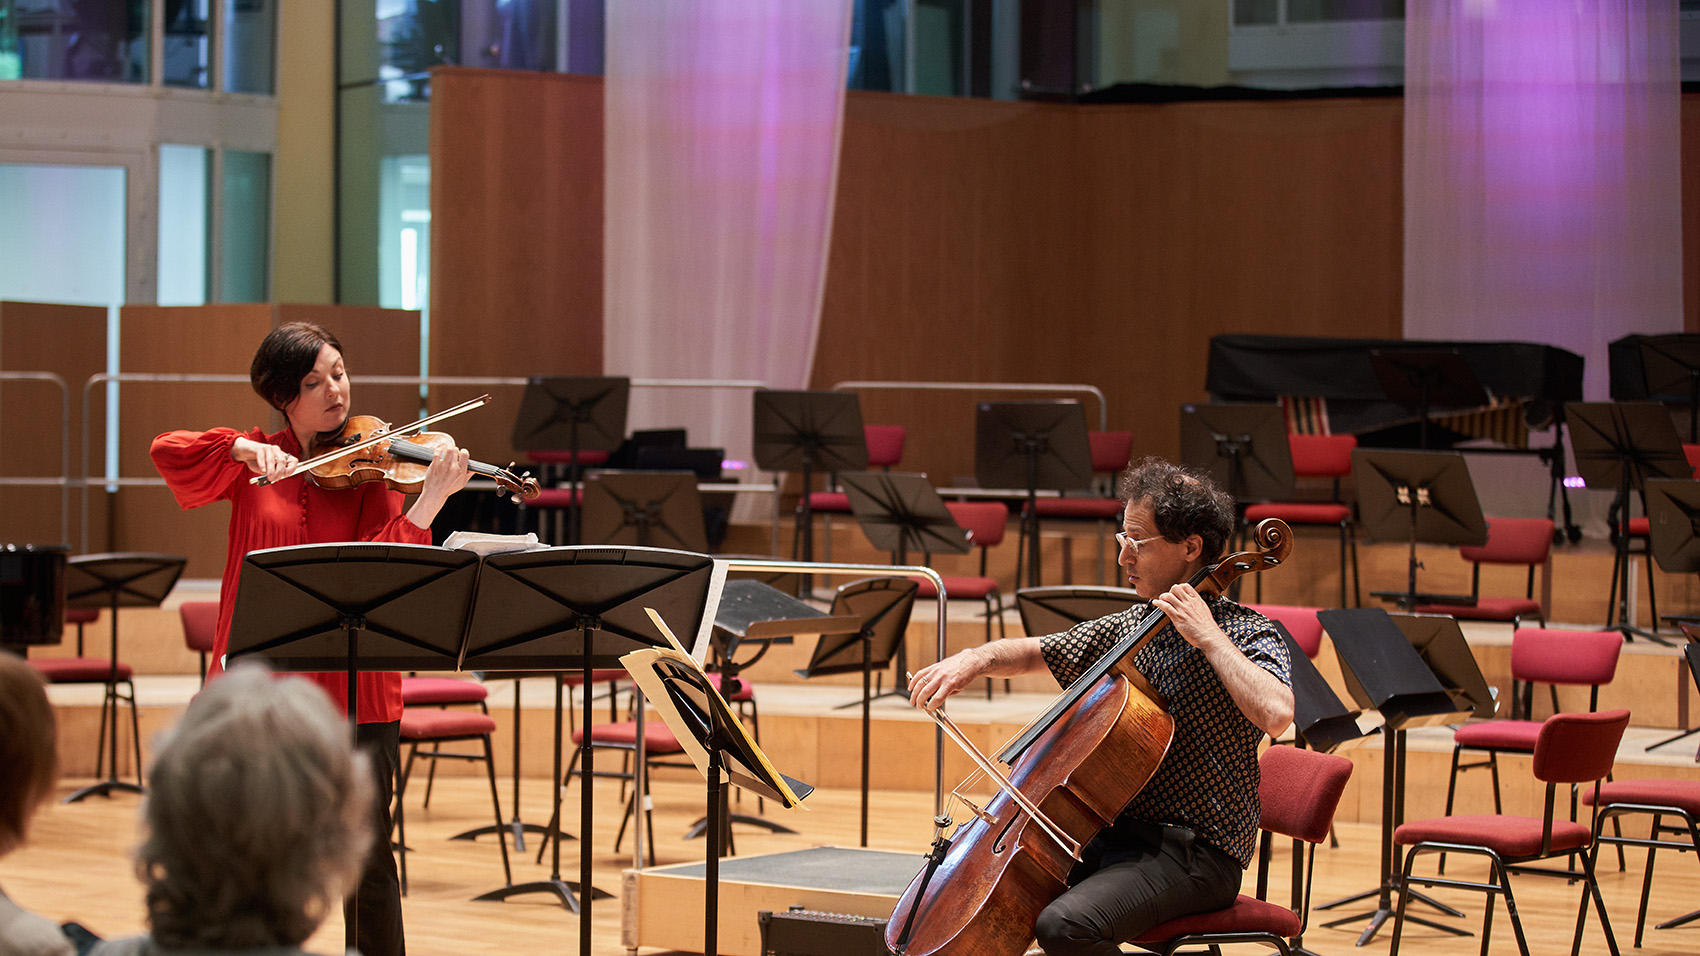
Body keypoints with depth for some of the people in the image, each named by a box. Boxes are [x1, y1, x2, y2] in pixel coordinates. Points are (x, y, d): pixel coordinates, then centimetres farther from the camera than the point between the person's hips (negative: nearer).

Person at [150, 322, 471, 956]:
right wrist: (247, 450, -21)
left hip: (356, 690, -1)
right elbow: (168, 453, -7)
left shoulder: (375, 465, 2)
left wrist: (429, 502, -26)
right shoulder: (253, 459, 8)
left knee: (367, 855, -2)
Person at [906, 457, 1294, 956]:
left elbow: (1275, 714, -31)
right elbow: (1035, 652, 22)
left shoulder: (1248, 634, -10)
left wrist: (1209, 636, -23)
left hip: (1196, 853, -8)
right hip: (1114, 832, 8)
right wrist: (976, 659, 2)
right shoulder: (1129, 627, 12)